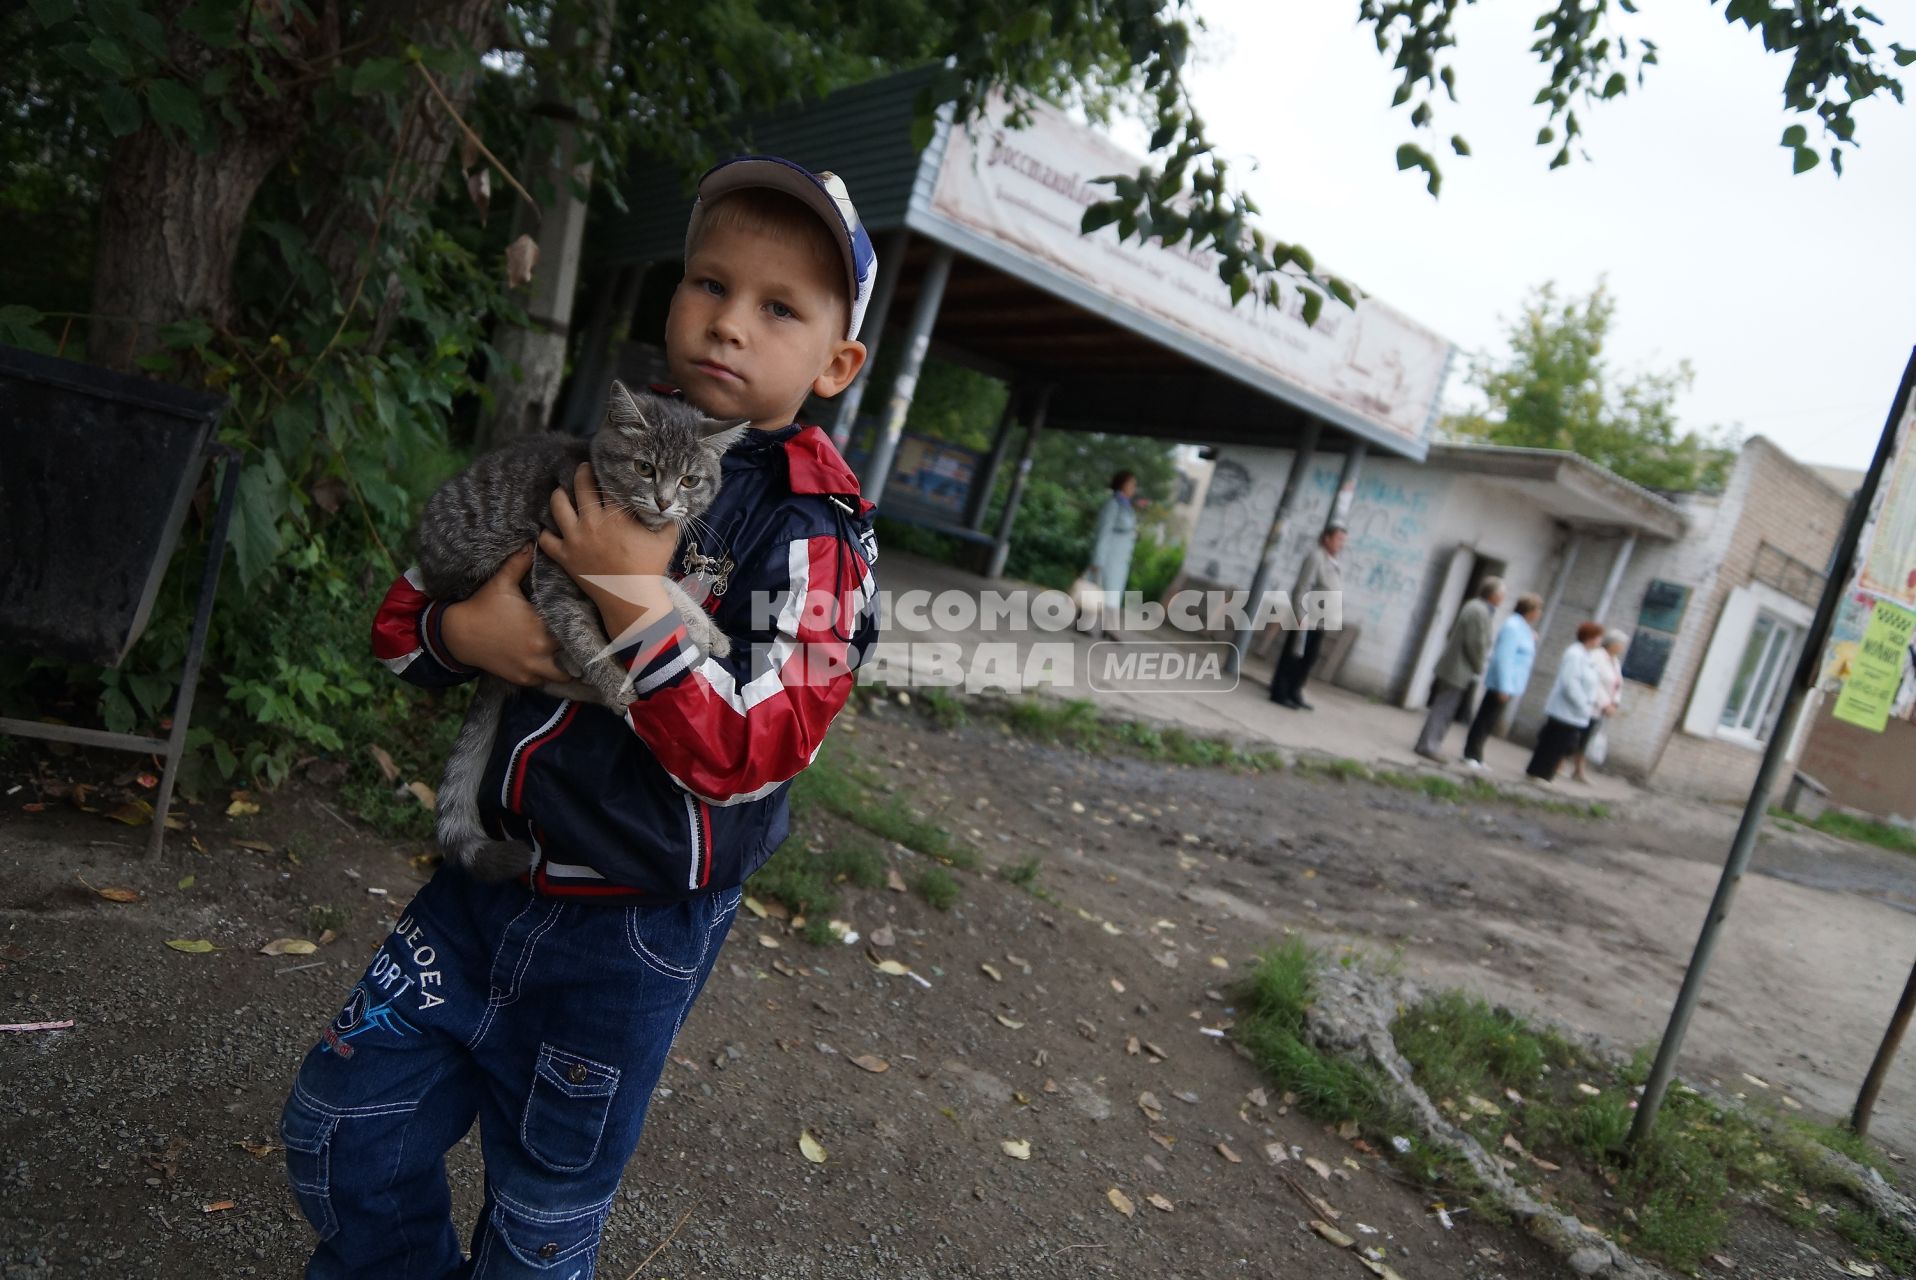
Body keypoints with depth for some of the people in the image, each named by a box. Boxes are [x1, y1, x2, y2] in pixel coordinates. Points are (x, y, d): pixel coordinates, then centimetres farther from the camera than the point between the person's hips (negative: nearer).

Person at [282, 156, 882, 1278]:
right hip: (489, 880, 5)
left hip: (631, 934, -5)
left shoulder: (812, 530, -16)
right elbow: (405, 613, 6)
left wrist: (637, 599, -28)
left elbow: (752, 751, -24)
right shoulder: (586, 460, 1)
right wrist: (461, 631, -16)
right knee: (339, 1130, 17)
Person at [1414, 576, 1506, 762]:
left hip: (1451, 666, 10)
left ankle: (1429, 744, 18)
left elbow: (1452, 635, 18)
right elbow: (1475, 644, -22)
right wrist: (1478, 669, -9)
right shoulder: (1480, 612, -18)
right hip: (1459, 670, -10)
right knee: (1443, 709, -6)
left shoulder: (1473, 607, 13)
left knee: (1442, 708, 13)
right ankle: (1427, 746, -4)